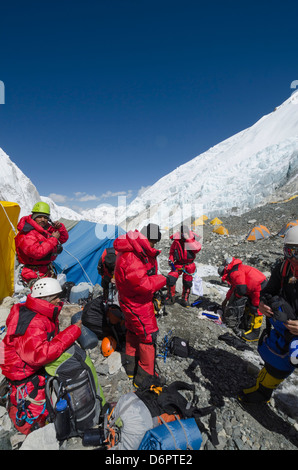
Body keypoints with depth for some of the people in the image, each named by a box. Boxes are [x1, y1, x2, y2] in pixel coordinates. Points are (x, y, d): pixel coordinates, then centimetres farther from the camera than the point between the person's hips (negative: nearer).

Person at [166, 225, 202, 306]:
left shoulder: (193, 240, -8)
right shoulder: (176, 241, -4)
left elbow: (197, 248, -29)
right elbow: (172, 251, 12)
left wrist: (188, 239, -32)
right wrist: (170, 259, -3)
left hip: (189, 265, 0)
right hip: (178, 264, 1)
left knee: (187, 283, 9)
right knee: (171, 279, -15)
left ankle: (185, 299, 33)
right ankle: (170, 297, 6)